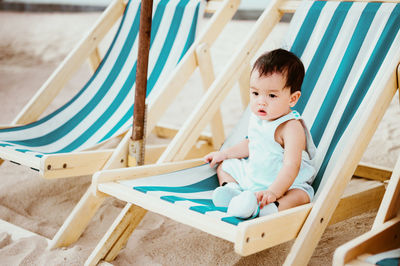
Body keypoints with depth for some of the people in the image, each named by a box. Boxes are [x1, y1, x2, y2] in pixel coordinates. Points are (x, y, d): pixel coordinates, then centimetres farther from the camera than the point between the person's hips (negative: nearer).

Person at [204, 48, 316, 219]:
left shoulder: (292, 128, -26)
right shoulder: (257, 118, -1)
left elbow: (291, 167, -34)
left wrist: (273, 192, -45)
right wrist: (224, 154, 18)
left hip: (284, 183, -8)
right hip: (251, 175, 8)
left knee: (302, 196, -36)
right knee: (224, 166, 13)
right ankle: (231, 189, -15)